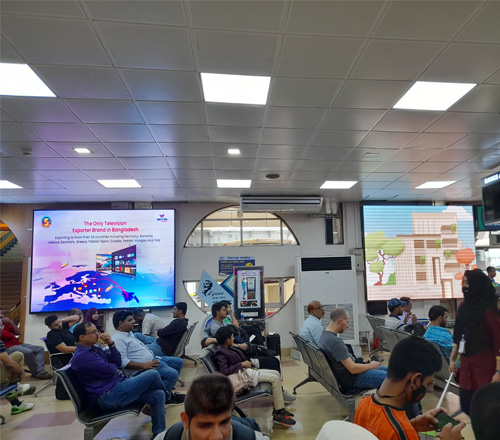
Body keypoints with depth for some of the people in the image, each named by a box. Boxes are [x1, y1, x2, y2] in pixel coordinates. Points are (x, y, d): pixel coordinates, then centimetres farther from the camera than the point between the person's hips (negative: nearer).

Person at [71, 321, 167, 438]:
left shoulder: (94, 349, 16)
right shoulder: (81, 356, -15)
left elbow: (118, 362, 13)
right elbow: (110, 370, -19)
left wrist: (111, 344, 0)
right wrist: (114, 365, 5)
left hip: (117, 387, 10)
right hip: (108, 397, -10)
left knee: (158, 395, -3)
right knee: (153, 375, -14)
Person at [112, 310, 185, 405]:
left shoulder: (129, 333, 14)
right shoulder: (118, 339, -18)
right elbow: (123, 362, -27)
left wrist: (154, 357, 13)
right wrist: (144, 365, -27)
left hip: (152, 359, 11)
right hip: (142, 369, -11)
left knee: (178, 362, 12)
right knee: (172, 374, -24)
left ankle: (167, 390, 18)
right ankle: (164, 397, -2)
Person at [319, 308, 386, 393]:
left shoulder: (324, 335, 4)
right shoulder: (334, 341, -28)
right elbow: (353, 369, -24)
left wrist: (362, 362, 11)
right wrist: (371, 365, -7)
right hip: (352, 380, -10)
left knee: (387, 370, 15)